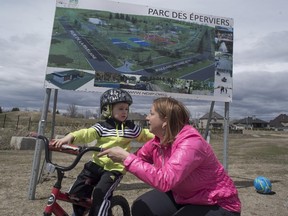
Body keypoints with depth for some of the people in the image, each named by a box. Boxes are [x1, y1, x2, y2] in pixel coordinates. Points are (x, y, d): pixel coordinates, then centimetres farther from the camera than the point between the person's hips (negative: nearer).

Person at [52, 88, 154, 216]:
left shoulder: (131, 128, 3)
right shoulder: (101, 127, -1)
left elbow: (145, 135, 17)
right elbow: (87, 133, -17)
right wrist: (71, 136, -35)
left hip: (115, 168, -2)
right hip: (97, 164, 2)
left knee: (101, 194, -21)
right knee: (76, 191, 4)